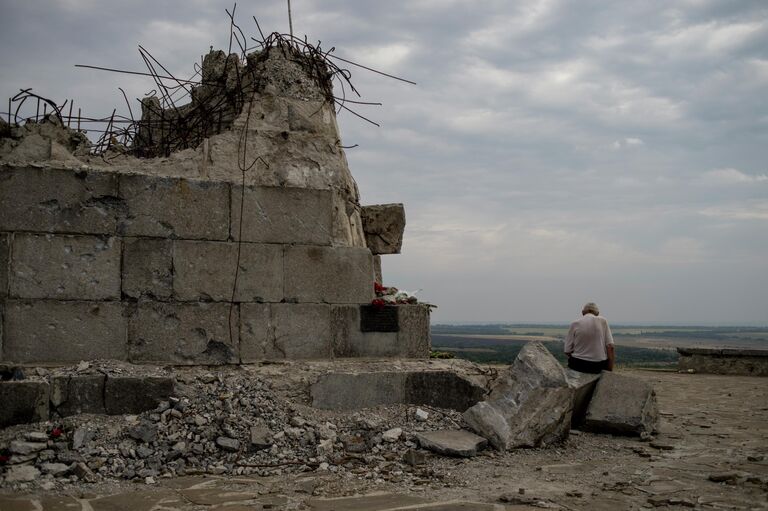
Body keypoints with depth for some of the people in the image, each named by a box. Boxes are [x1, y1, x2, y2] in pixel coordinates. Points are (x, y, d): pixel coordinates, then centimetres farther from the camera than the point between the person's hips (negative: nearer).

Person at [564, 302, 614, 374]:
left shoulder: (575, 324, 0)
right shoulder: (603, 321, 1)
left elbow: (567, 352, -2)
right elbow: (610, 347, -6)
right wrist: (610, 370, -1)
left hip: (578, 365, 1)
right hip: (599, 366, 0)